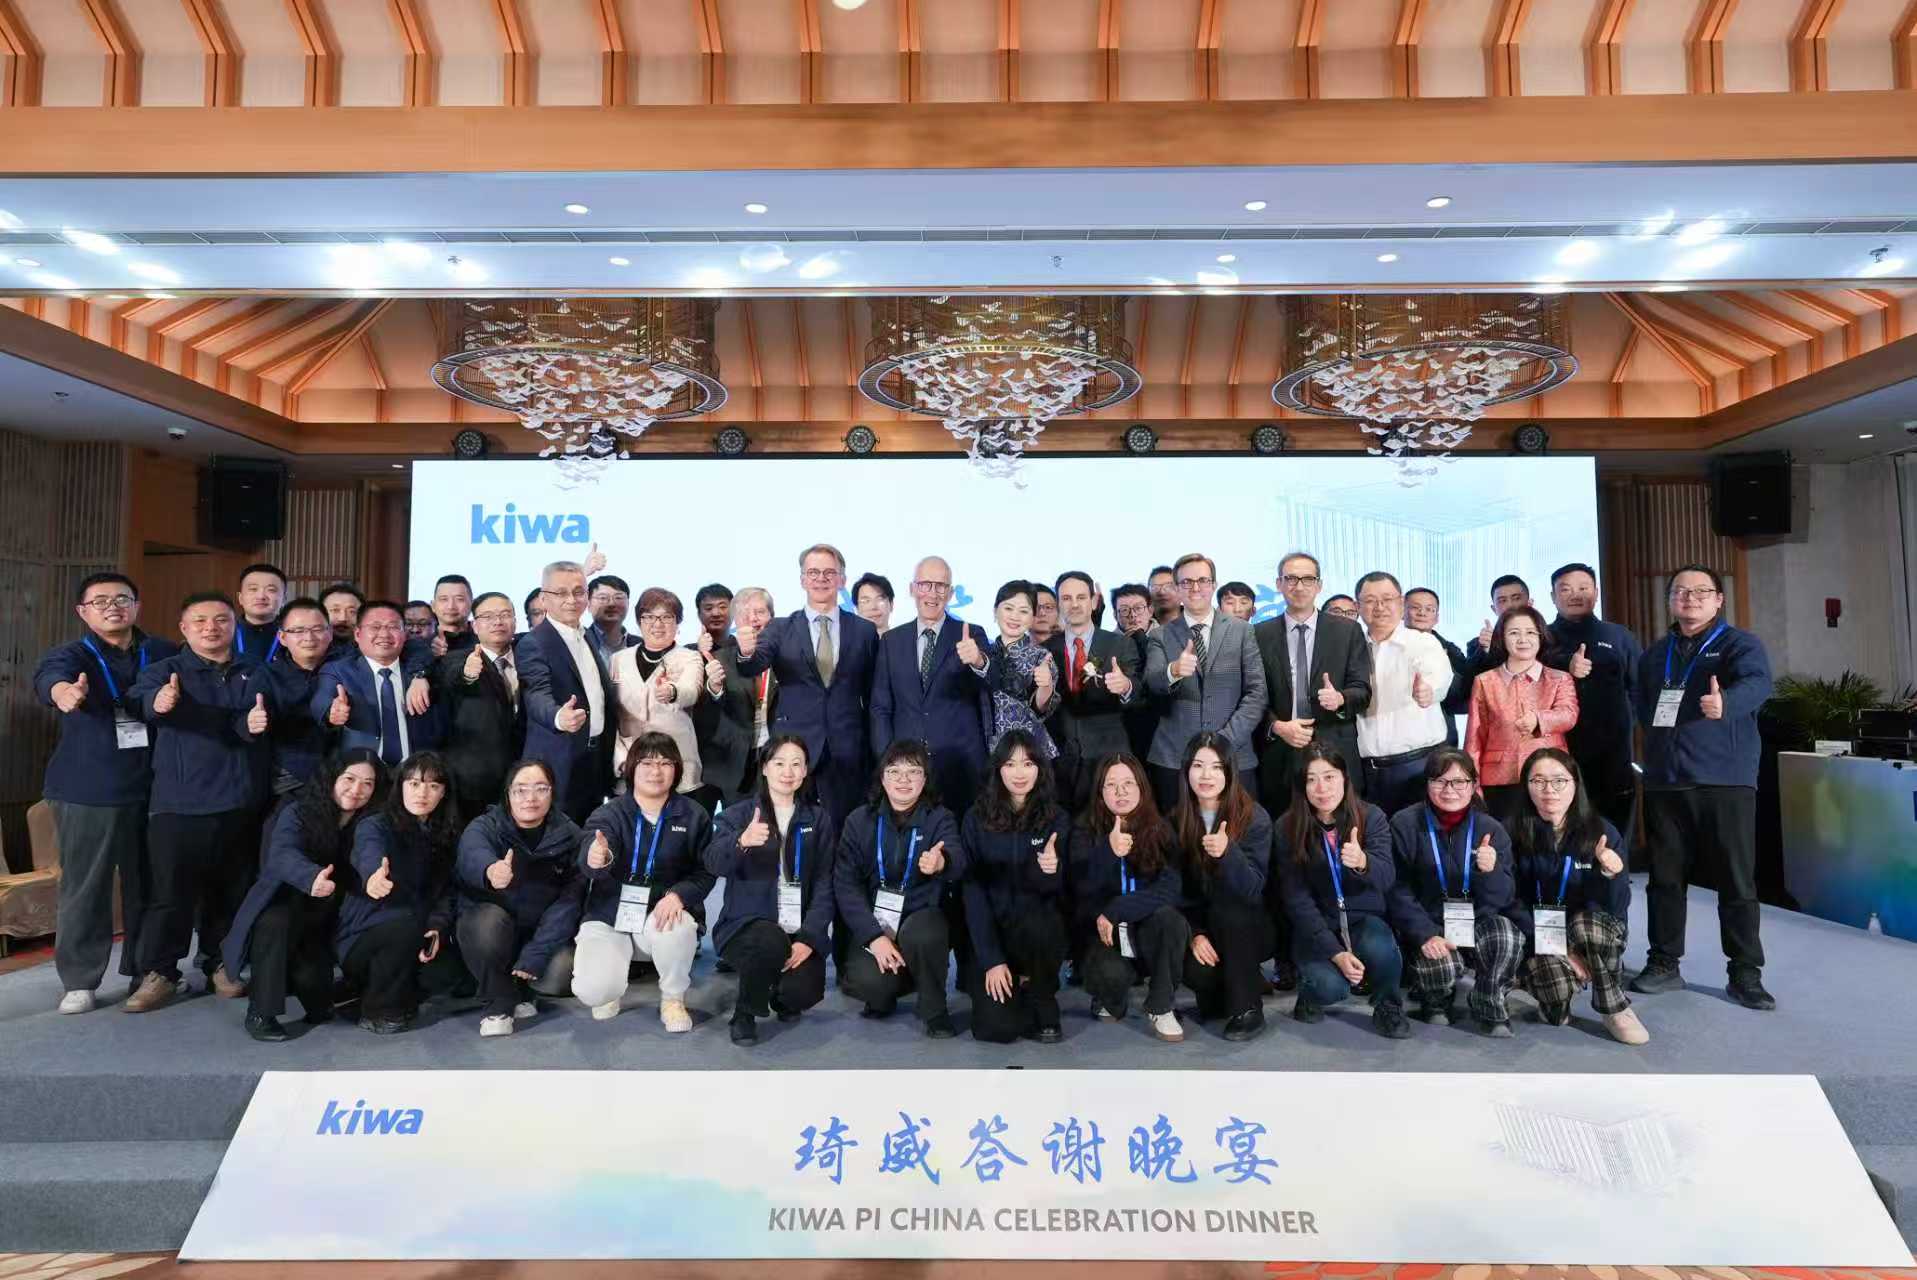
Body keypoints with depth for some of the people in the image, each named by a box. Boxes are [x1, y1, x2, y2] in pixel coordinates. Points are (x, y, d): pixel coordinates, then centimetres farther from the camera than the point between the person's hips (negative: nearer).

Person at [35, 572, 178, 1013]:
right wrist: (64, 691, -47)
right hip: (87, 792, -2)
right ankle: (78, 980, 15)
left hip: (151, 788, 2)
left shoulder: (164, 654, 7)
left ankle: (146, 969, 24)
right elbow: (50, 676, -26)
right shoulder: (70, 655, -3)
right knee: (85, 887, 2)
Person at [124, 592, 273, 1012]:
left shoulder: (253, 676, 10)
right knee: (170, 891, -1)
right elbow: (145, 699, -21)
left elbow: (254, 725, -2)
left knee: (232, 891, 10)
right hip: (179, 801, -2)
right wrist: (161, 702, -46)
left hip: (239, 801, 3)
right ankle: (158, 972, 12)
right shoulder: (164, 671, 1)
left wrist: (251, 723, -27)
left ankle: (220, 965, 24)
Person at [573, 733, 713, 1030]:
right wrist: (596, 859, -52)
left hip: (663, 915, 0)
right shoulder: (608, 813, -6)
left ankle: (673, 998, -3)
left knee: (679, 927, -35)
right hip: (608, 917, 0)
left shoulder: (694, 817, -1)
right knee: (592, 992, -23)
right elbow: (589, 856, -26)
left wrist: (678, 894, -23)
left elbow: (705, 873, -2)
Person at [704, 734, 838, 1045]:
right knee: (770, 942, -33)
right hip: (747, 923, -2)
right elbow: (713, 864, -17)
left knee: (804, 993, -21)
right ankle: (744, 1013, -3)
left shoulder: (818, 819, 7)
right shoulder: (738, 815, 2)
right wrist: (741, 842, -39)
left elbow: (824, 884, 0)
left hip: (801, 930, 2)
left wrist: (808, 937, -14)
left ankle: (783, 997, 18)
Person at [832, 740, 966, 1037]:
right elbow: (845, 883, -8)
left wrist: (942, 862, -52)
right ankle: (882, 996, 10)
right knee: (868, 981, -27)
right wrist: (874, 936, -22)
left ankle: (934, 1010, -7)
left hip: (921, 917, 0)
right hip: (873, 923, 1)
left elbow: (958, 862, -25)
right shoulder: (859, 821, 0)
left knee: (921, 934, -34)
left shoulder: (939, 818, -4)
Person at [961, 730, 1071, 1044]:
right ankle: (1016, 984, 16)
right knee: (995, 1028, -19)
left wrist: (1050, 871, -29)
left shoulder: (1057, 819, -2)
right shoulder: (977, 819, -4)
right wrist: (991, 959, -16)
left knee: (1037, 922, -36)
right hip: (992, 931, 0)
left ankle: (1044, 1005, -7)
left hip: (1040, 929, 1)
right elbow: (972, 889, -8)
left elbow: (1056, 889, -4)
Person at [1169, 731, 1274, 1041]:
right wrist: (1194, 934, -15)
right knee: (1196, 971, -28)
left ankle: (1248, 1007, -17)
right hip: (1198, 925, 2)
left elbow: (1252, 890, -25)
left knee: (1227, 905, -34)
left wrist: (1227, 852, -42)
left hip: (1246, 929, -2)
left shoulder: (1255, 818, -15)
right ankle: (1222, 992, 10)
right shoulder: (1176, 820, -6)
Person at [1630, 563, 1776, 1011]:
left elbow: (1756, 683, -21)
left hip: (1725, 780, -4)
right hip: (1663, 782, 4)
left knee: (1737, 879, 1)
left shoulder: (1740, 643, 0)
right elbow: (1640, 708, 19)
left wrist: (1725, 703, -43)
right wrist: (1652, 759, 4)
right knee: (1666, 876, 8)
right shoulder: (1653, 655, 16)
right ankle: (1664, 963, 18)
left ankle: (1745, 973, 11)